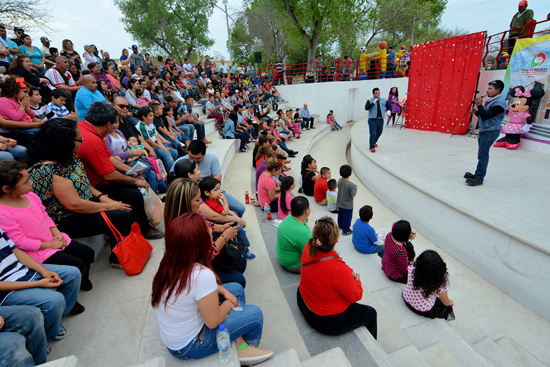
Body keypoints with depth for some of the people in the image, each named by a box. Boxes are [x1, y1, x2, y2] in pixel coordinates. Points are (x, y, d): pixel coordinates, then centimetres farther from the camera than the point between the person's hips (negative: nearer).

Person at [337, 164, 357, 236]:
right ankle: (346, 230, 25)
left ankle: (340, 225, 49)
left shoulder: (339, 181, -11)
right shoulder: (351, 185, -30)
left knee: (340, 215, 27)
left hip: (340, 204, 7)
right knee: (347, 217, 12)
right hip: (348, 206, -6)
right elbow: (353, 195, -22)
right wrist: (356, 189, -6)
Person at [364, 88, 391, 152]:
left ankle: (374, 142, 43)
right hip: (372, 119, -5)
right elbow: (366, 108, -17)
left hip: (380, 119, 5)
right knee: (373, 133, -10)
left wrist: (389, 110, -2)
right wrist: (373, 102, -24)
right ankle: (371, 146, 0)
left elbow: (389, 106, 19)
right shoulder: (370, 101, -2)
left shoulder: (384, 100, 9)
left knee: (379, 132, 17)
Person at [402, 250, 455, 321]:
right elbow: (446, 303, -11)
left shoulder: (411, 269, -27)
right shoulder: (440, 283, -32)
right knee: (448, 307, 26)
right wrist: (450, 302, 12)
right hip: (424, 311, -3)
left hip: (407, 300, 4)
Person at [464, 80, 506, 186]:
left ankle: (479, 178, -6)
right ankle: (478, 174, 23)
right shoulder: (491, 100, 15)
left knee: (483, 154, -9)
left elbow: (486, 116, -21)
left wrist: (479, 105, -16)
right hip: (484, 130, 10)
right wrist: (477, 112, 3)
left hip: (491, 131, -10)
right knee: (482, 154, 14)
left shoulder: (499, 102, -14)